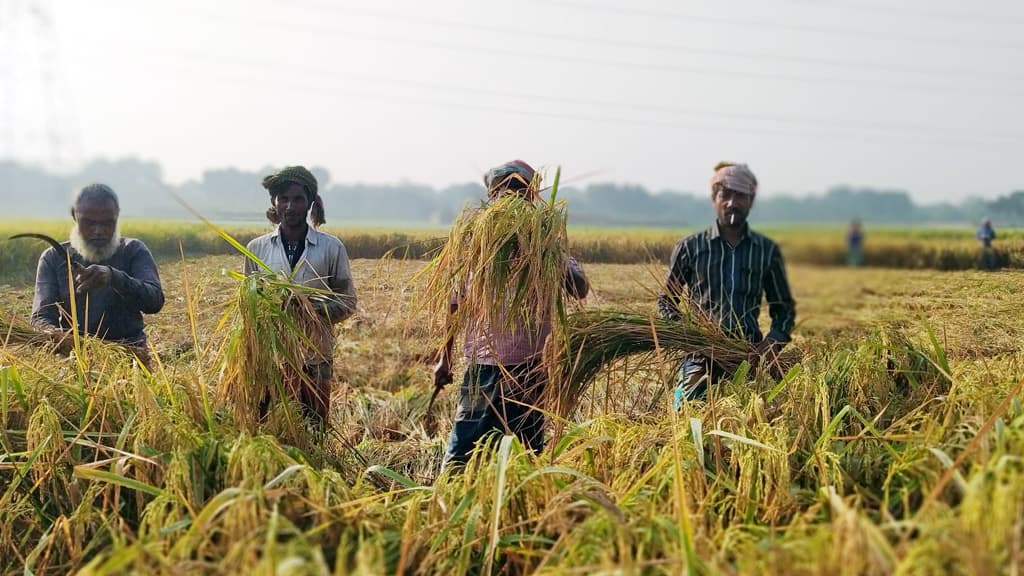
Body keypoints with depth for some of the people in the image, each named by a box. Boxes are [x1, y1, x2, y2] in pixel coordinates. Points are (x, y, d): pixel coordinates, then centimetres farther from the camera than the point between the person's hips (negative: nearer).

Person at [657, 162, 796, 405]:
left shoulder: (767, 251, 10)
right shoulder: (690, 248, 5)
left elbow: (784, 307, 17)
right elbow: (666, 300, 12)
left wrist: (774, 340, -4)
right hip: (700, 356, -2)